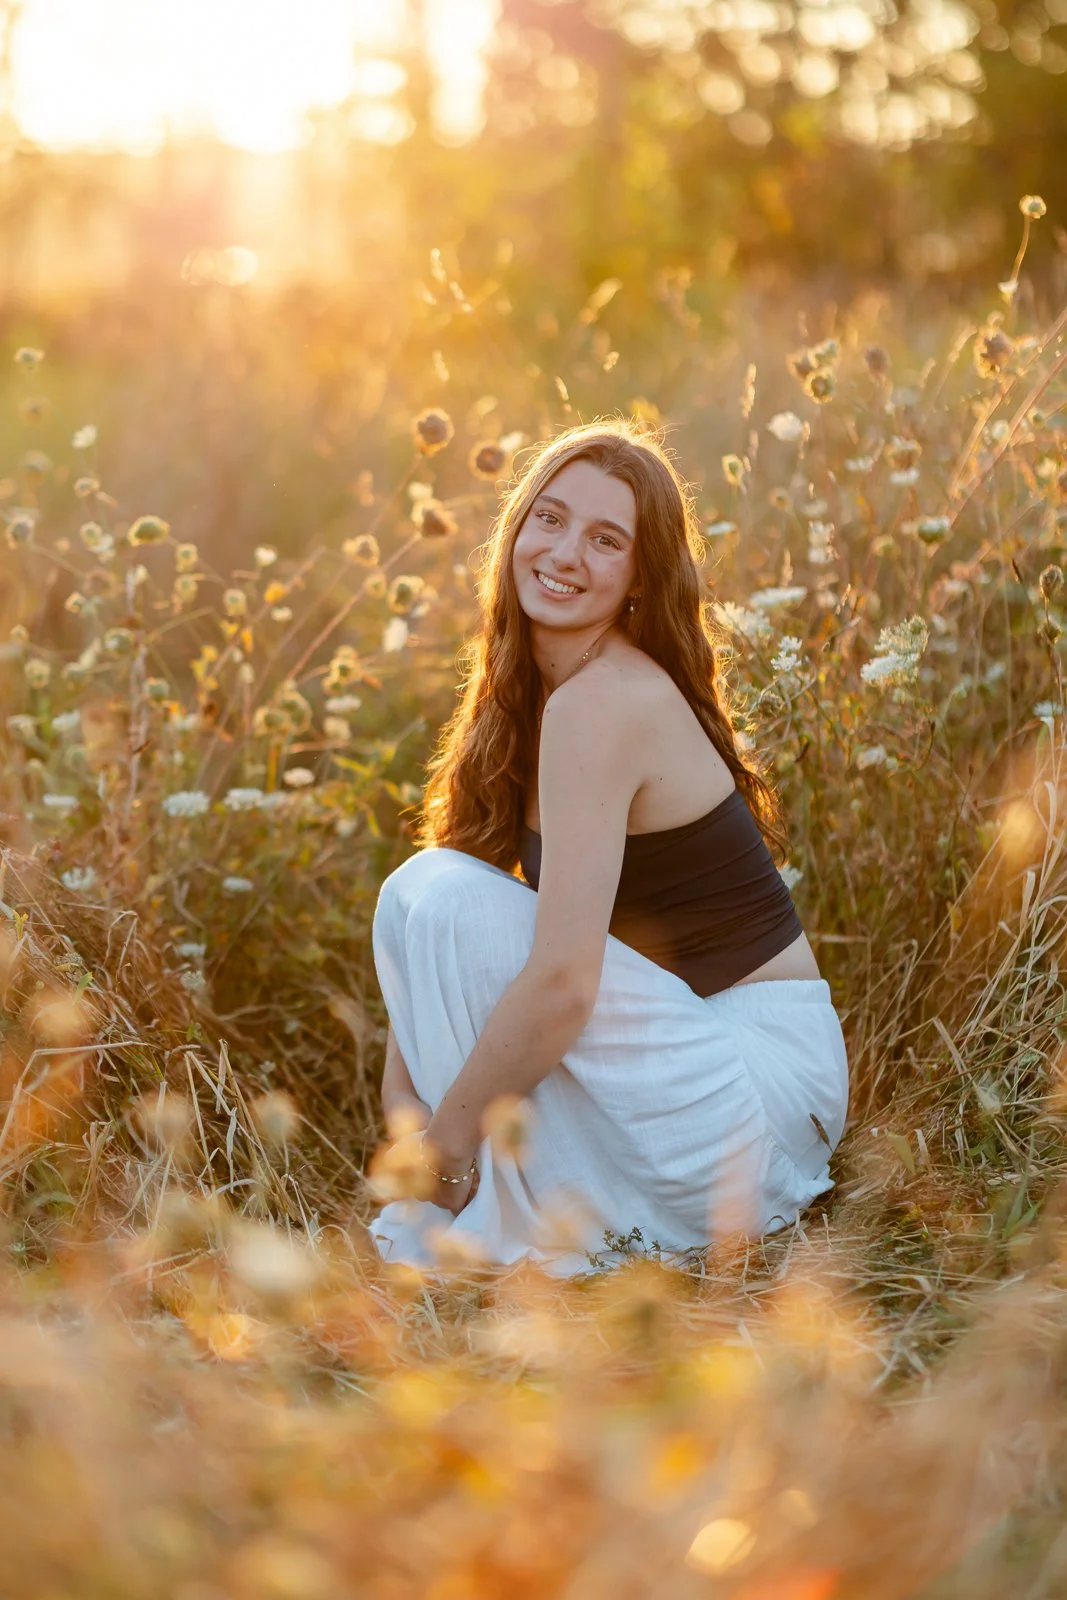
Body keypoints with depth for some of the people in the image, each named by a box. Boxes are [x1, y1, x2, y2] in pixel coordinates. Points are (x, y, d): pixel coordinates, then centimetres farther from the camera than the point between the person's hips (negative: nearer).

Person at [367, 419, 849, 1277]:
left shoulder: (602, 700, -21)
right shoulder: (524, 690, 7)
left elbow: (563, 981, -27)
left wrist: (443, 1150, -16)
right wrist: (401, 1079, -6)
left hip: (766, 1077, -9)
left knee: (451, 897, -19)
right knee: (413, 892, 3)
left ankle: (515, 1231, -6)